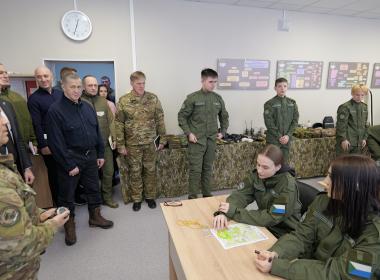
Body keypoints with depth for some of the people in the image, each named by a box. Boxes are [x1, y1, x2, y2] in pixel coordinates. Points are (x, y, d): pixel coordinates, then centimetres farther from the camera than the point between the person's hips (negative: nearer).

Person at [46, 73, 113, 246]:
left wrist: (100, 154, 7)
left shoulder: (87, 107, 7)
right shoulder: (55, 110, -13)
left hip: (90, 156, 6)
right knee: (67, 194, 9)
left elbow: (97, 132, 11)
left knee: (94, 188, 17)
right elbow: (56, 142, -16)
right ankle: (69, 225, 29)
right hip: (70, 158, -6)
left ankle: (95, 217, 36)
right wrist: (69, 165, -16)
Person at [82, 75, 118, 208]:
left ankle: (107, 197, 28)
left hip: (105, 144, 4)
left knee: (108, 171, 10)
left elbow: (111, 120, 9)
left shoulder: (103, 101, 8)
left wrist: (114, 138, 4)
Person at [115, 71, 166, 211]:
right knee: (135, 172, 11)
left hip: (150, 143, 1)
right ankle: (136, 199, 27)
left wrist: (162, 139, 0)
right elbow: (119, 124, -3)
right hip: (132, 144, -1)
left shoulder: (153, 98, -1)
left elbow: (160, 120, 2)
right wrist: (120, 145, -5)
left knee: (150, 171, 12)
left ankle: (150, 196, 30)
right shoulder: (123, 101, -5)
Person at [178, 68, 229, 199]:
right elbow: (182, 116, -4)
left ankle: (207, 196, 27)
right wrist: (188, 133, -10)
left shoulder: (218, 98, 6)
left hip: (212, 140, 4)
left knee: (208, 169, 14)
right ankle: (193, 198, 14)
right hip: (196, 140, -4)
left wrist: (223, 131, 9)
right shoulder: (193, 98, -7)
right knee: (195, 170, 0)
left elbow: (224, 117, 18)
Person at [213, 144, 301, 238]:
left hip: (285, 233, -5)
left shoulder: (288, 185, -25)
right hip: (265, 225, 5)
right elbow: (241, 195, -12)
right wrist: (223, 213, -32)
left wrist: (234, 212, -30)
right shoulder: (256, 175, -10)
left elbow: (272, 218, -28)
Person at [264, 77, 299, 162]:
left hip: (287, 139, 4)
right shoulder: (269, 104, -7)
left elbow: (295, 120, 4)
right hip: (273, 139, -4)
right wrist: (279, 137, -14)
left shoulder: (292, 103, 7)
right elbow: (269, 123, -11)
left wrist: (288, 135, -8)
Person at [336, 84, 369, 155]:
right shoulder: (345, 107, -13)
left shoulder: (364, 107, 9)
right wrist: (343, 139, -17)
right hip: (347, 140, -7)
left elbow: (365, 124, 15)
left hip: (358, 141, 7)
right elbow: (341, 124, -15)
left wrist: (364, 138, 11)